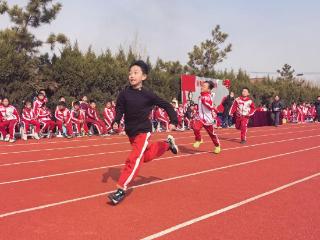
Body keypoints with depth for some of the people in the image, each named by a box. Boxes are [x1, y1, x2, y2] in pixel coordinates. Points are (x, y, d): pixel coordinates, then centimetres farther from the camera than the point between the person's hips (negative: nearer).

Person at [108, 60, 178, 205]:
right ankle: (167, 144, 46)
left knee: (134, 159, -17)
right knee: (146, 156, 22)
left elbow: (166, 105, -5)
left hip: (143, 131, -5)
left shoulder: (147, 95, -14)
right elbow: (120, 109, -1)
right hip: (130, 132, 5)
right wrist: (116, 122, -20)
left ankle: (121, 190, -13)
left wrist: (173, 121, -12)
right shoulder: (124, 94, -8)